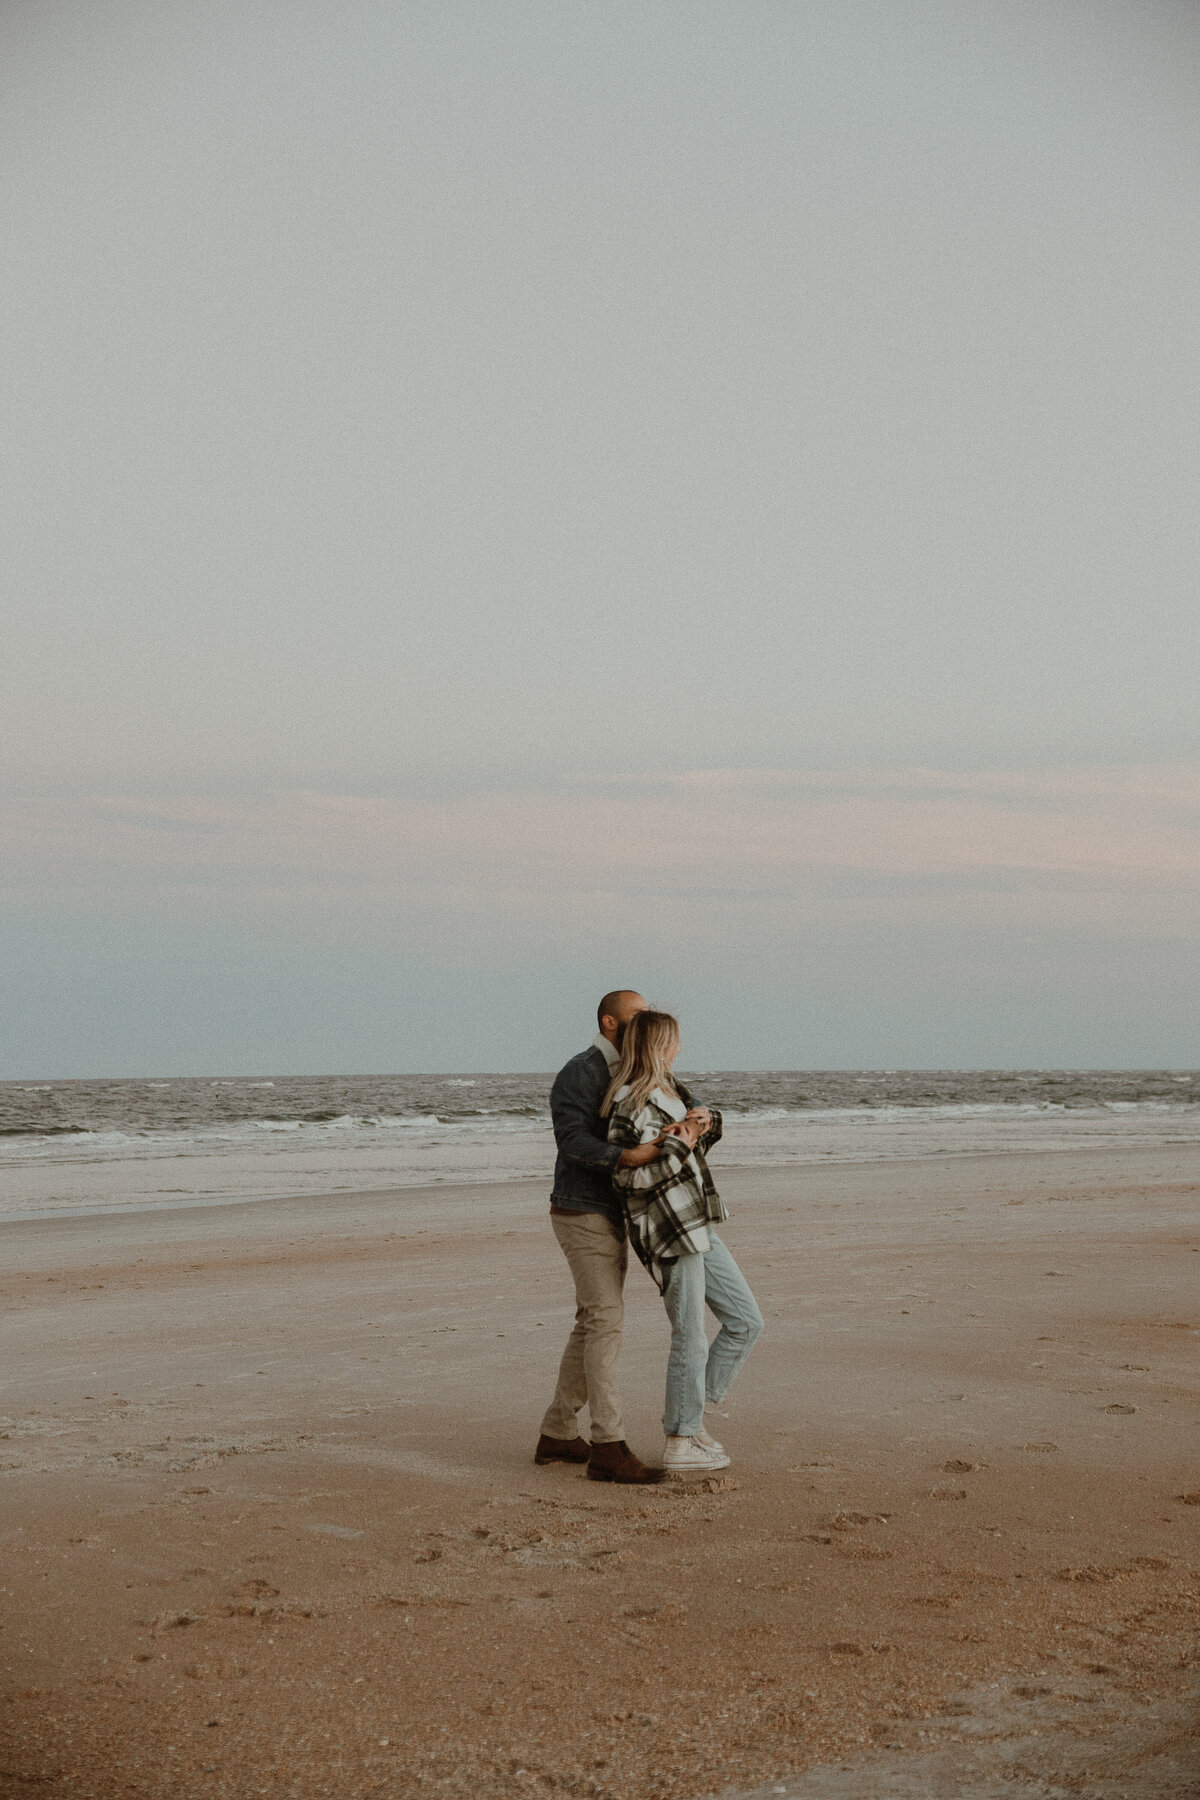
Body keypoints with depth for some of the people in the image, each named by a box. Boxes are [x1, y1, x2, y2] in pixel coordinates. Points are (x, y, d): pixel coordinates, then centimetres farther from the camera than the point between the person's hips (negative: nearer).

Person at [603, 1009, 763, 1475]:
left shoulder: (665, 1088, 12)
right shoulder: (630, 1105, -16)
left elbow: (709, 1127, 21)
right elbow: (628, 1177, -20)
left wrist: (704, 1120, -2)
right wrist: (680, 1144, -18)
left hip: (696, 1225, 10)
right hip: (668, 1233, -10)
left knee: (746, 1320, 13)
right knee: (691, 1340, -1)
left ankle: (690, 1413, 21)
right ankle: (680, 1444, 12)